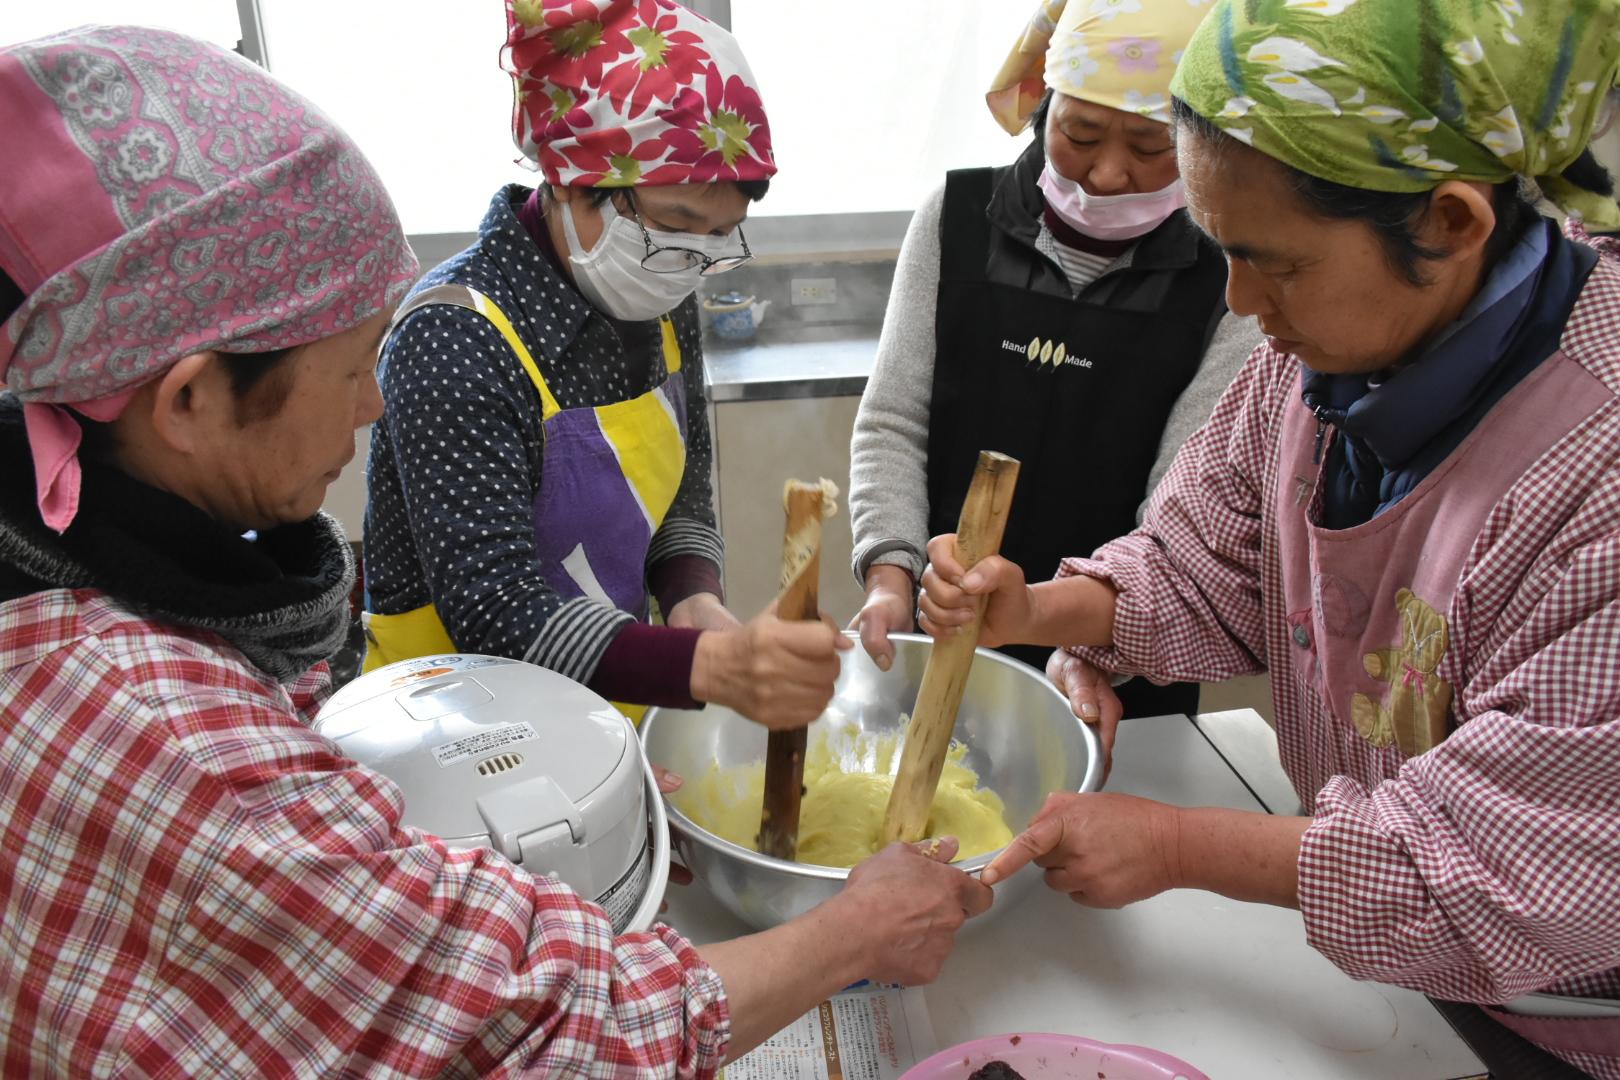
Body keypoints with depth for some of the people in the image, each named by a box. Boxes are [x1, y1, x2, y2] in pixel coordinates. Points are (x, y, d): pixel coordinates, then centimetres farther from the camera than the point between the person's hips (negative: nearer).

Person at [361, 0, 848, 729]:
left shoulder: (658, 306, -1)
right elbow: (495, 614, -24)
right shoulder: (456, 339, -20)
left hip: (612, 716, 5)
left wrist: (697, 606, -10)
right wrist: (709, 666, -37)